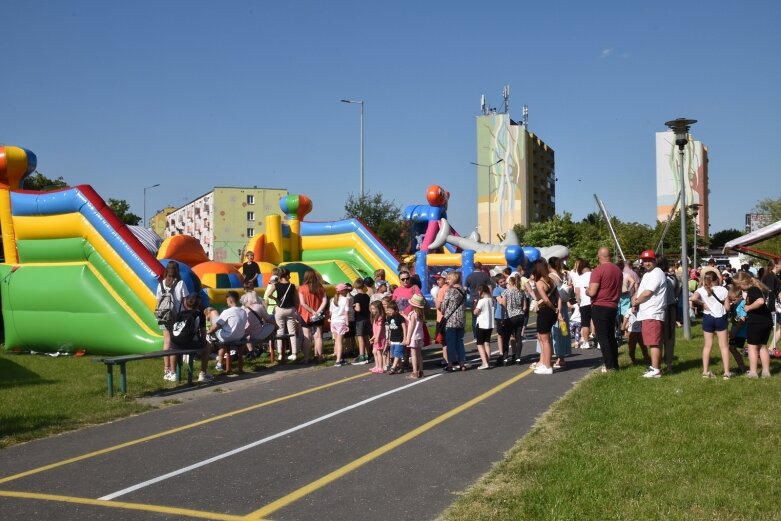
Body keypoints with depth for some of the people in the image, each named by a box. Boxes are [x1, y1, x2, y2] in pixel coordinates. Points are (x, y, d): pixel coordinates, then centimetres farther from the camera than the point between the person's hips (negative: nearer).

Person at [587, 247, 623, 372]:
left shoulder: (598, 271, -16)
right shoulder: (618, 270, 8)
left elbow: (592, 292, -18)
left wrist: (586, 291, 2)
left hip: (599, 307, -7)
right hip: (613, 307, 7)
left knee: (602, 337, -1)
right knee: (611, 336, 15)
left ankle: (610, 365, -1)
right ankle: (615, 364, 18)